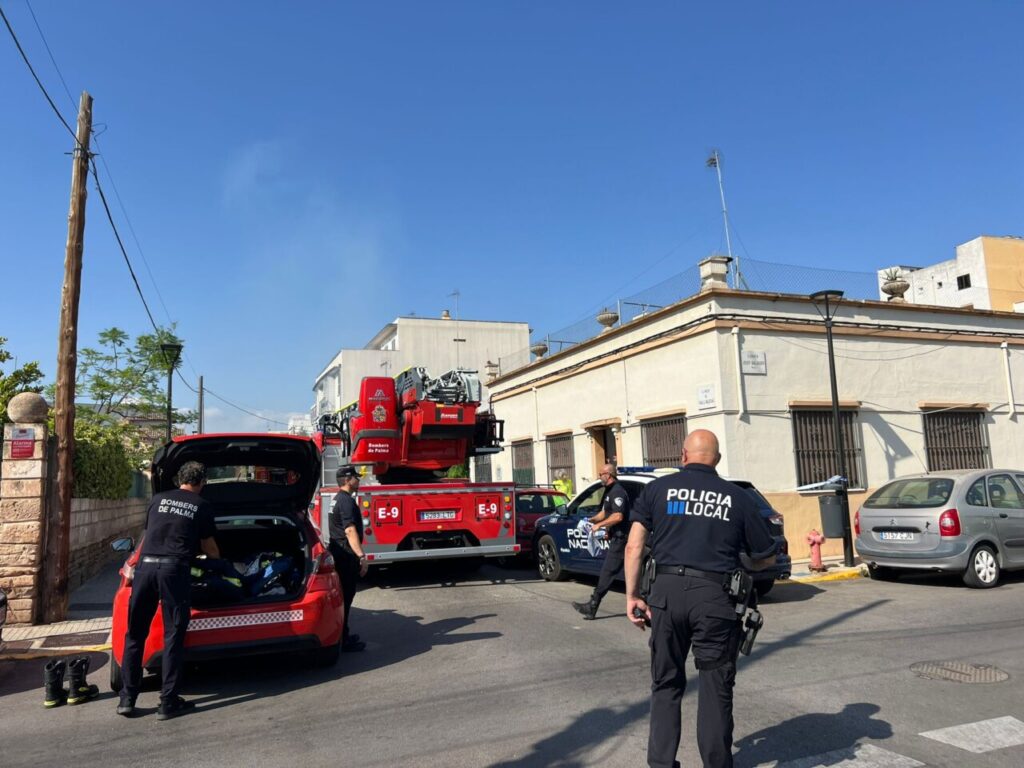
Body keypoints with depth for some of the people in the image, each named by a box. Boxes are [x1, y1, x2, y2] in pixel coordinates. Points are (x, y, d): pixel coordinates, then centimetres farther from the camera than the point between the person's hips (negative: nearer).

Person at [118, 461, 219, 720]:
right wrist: (216, 556, 44)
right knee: (173, 636, 3)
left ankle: (127, 698, 18)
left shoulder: (158, 500, 19)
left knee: (135, 634, 15)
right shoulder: (202, 507, 10)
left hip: (145, 566, 3)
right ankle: (169, 703, 6)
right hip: (174, 569, -3)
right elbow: (210, 548, 20)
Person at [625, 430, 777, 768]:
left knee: (665, 685, 16)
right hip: (715, 596, -1)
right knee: (715, 689, 13)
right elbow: (766, 557, 13)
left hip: (667, 591, 1)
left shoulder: (658, 489, 6)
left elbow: (634, 546, 0)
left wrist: (632, 595, 5)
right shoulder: (736, 497, 6)